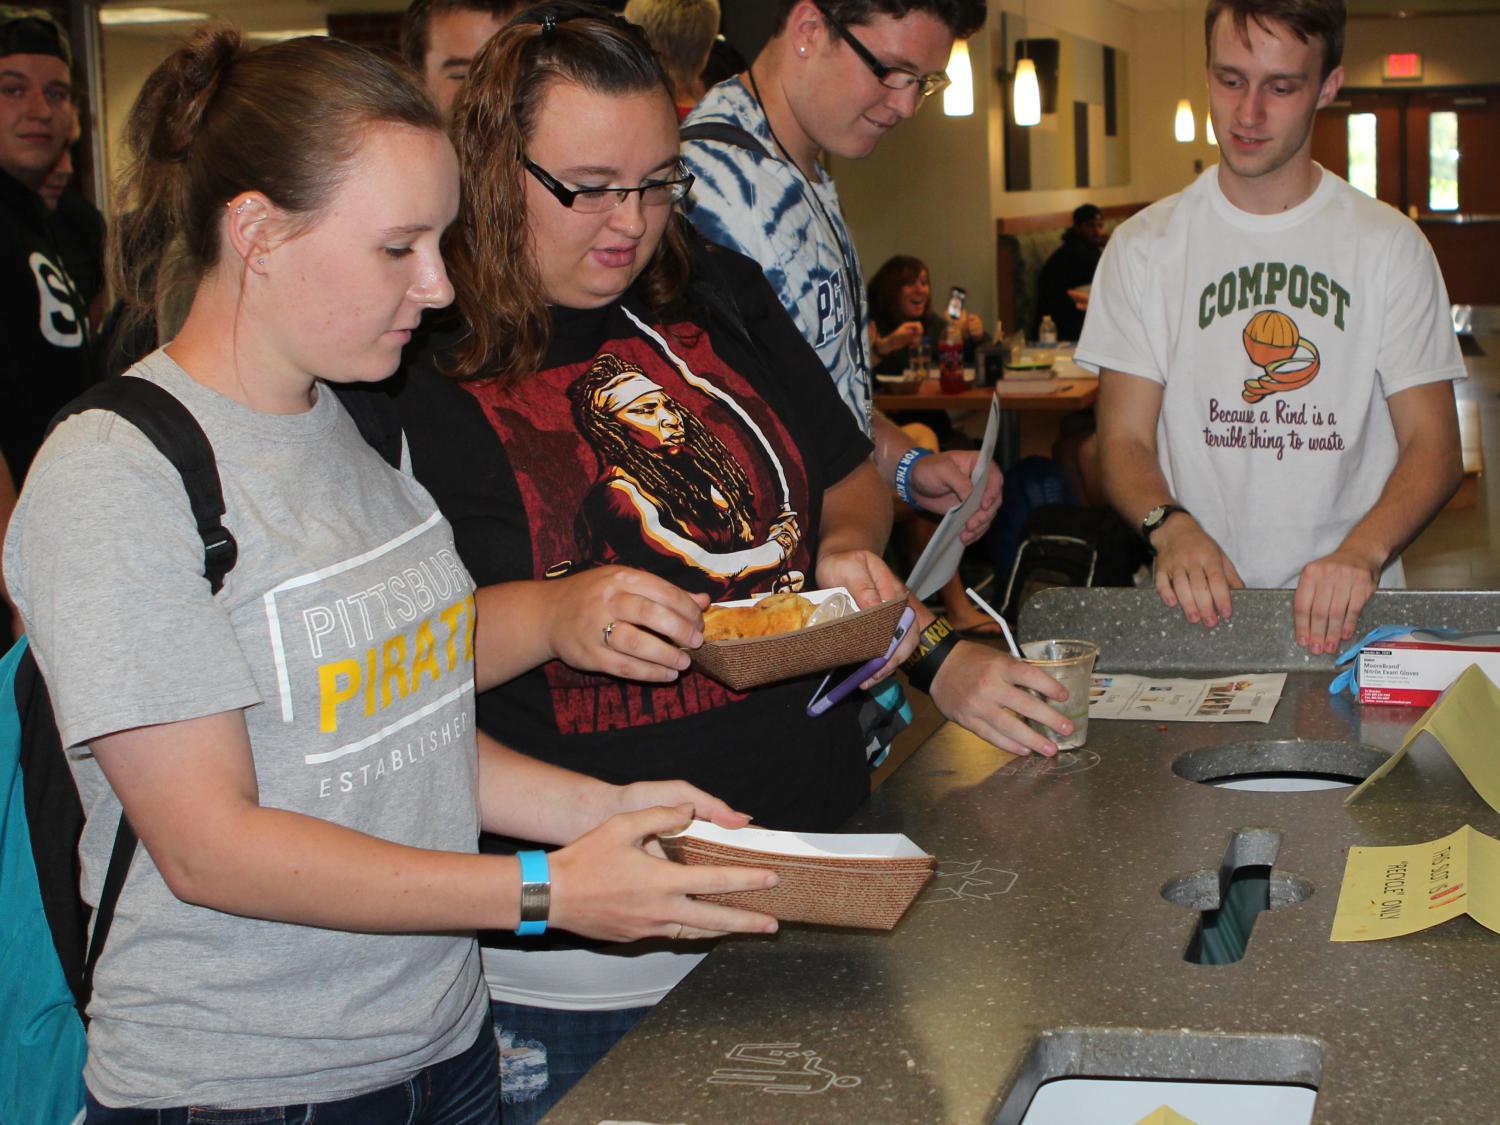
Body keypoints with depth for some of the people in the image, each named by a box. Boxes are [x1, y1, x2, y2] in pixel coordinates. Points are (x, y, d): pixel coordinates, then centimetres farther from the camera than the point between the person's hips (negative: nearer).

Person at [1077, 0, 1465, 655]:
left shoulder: (1391, 246, 5)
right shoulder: (1145, 249, 7)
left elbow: (1433, 445, 2)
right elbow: (1124, 438, 3)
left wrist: (1362, 550, -18)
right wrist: (1171, 526, -19)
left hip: (1345, 610, 0)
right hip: (1200, 604, 0)